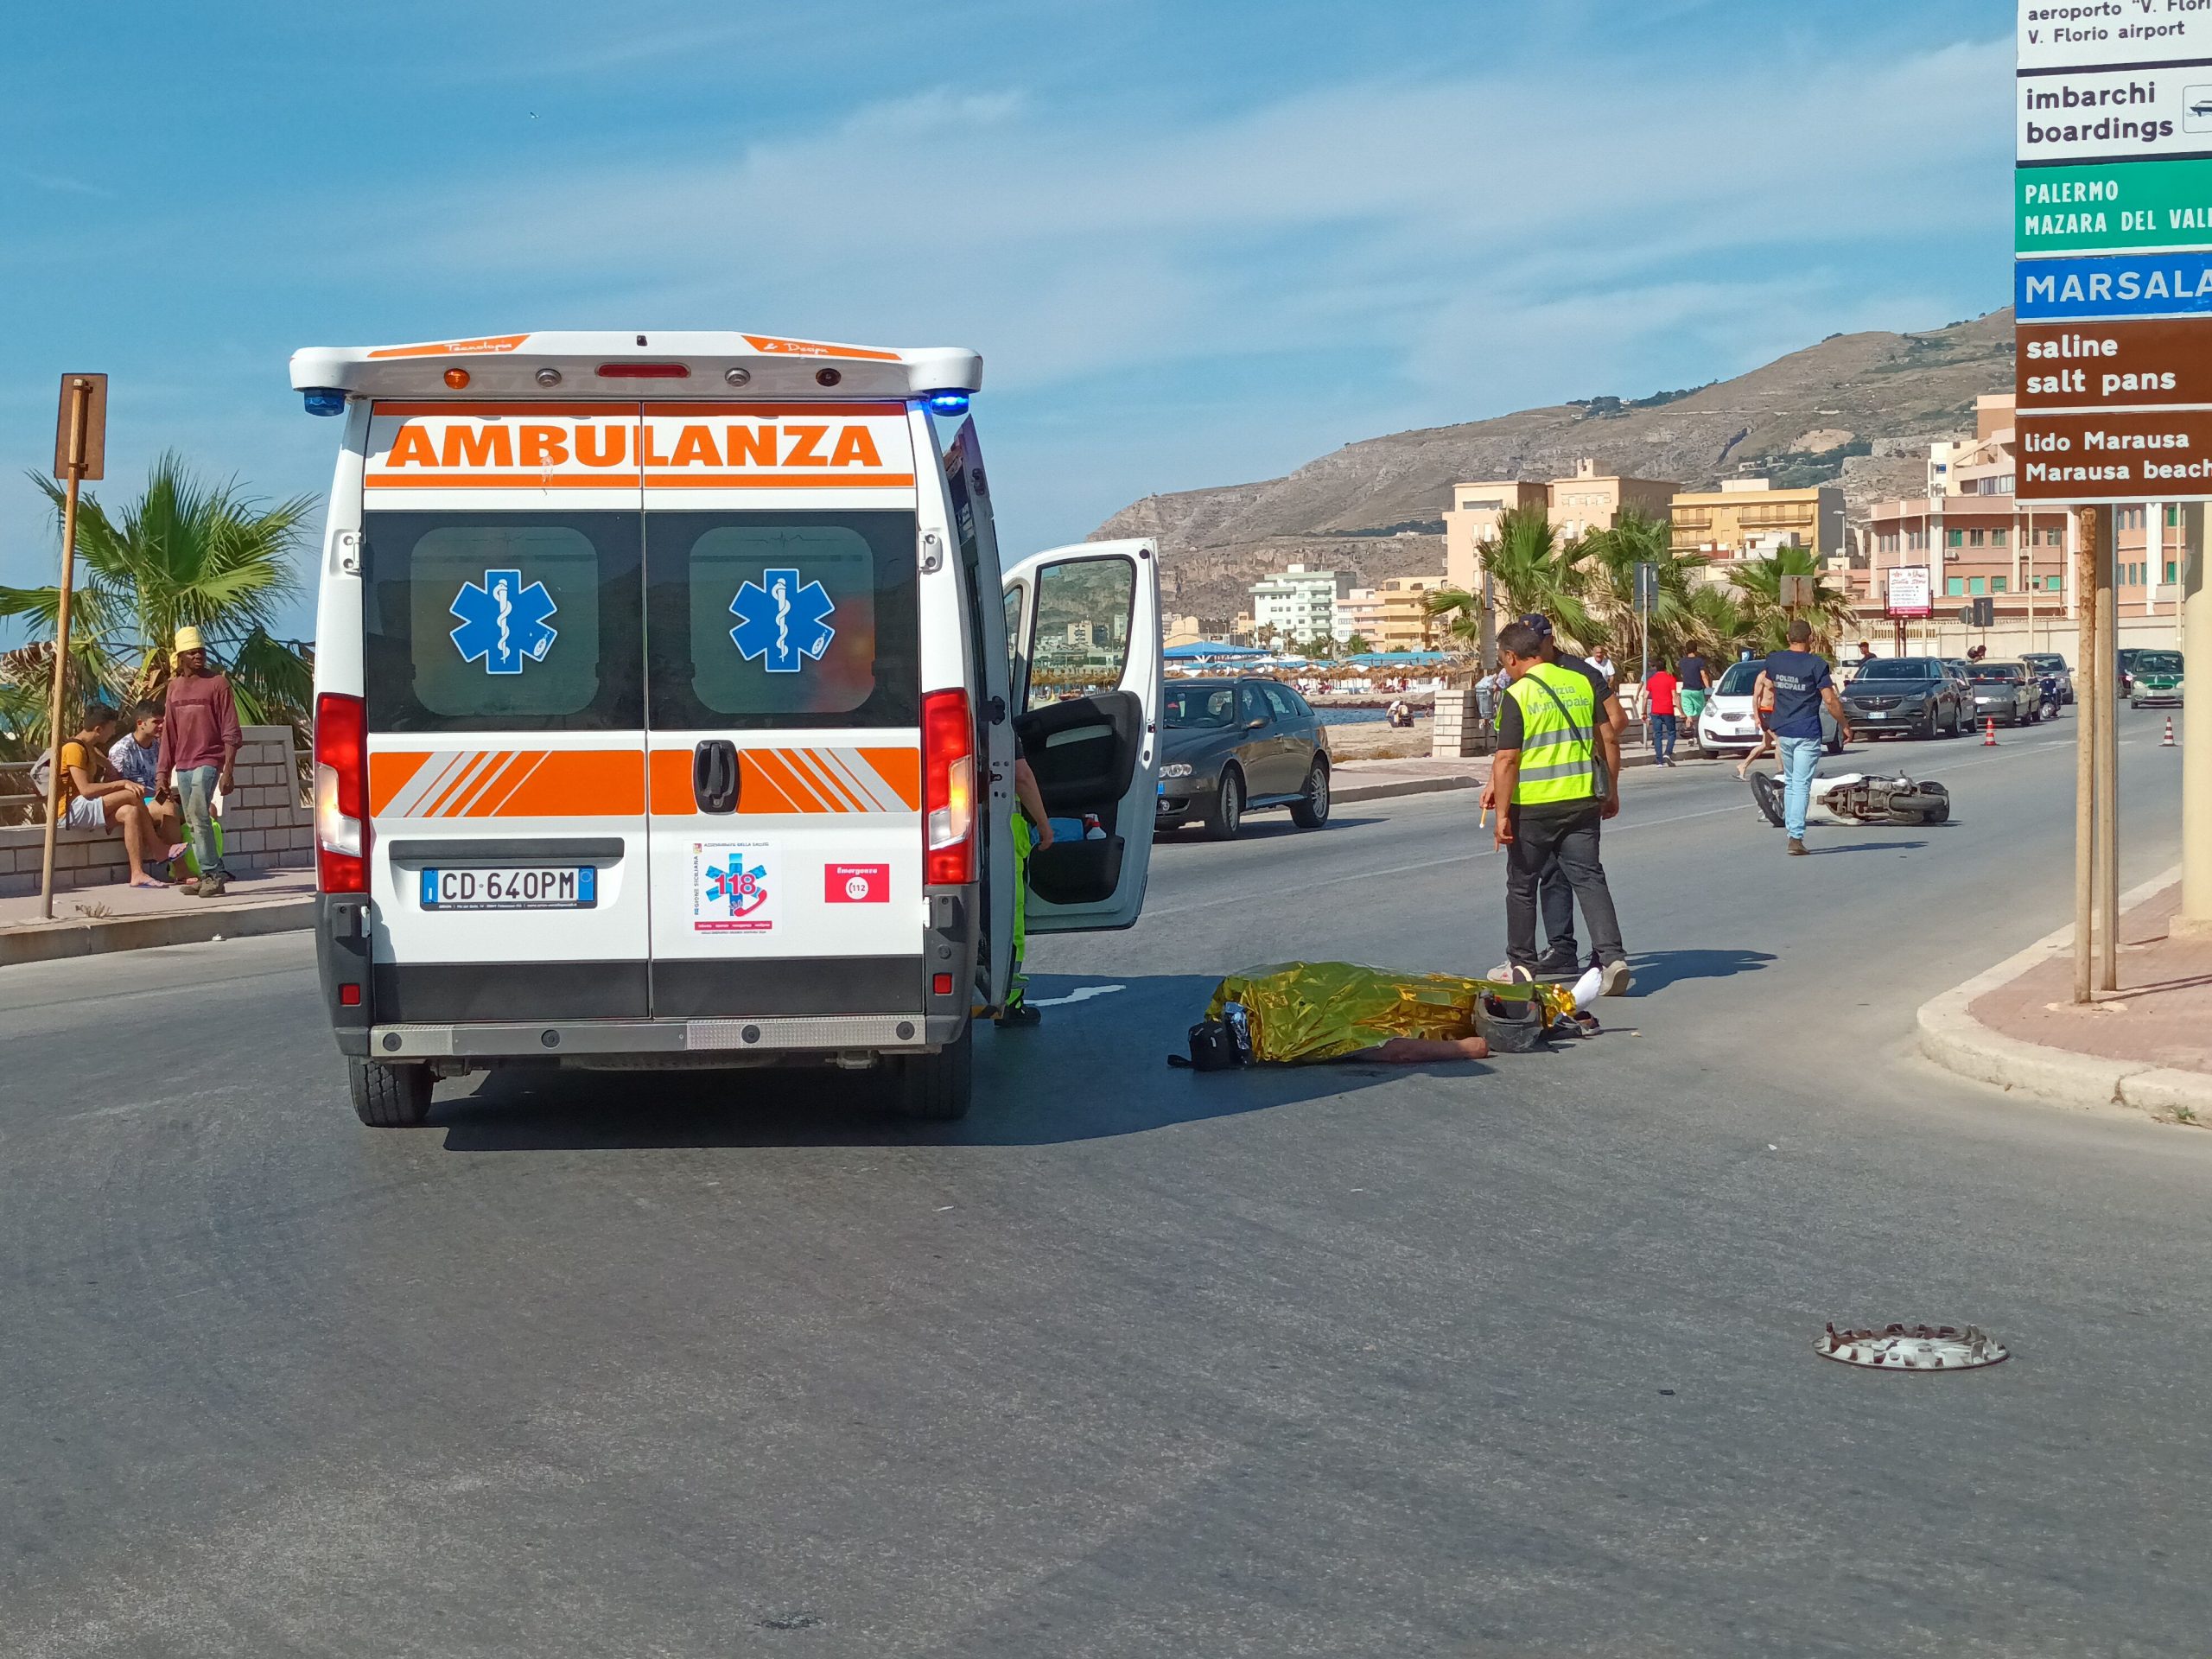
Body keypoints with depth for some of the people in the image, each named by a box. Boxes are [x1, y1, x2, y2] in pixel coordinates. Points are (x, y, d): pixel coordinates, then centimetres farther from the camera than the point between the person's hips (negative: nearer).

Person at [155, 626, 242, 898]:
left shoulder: (217, 684, -4)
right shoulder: (174, 687, 13)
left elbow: (230, 732, -7)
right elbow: (169, 733, 17)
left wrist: (228, 771, -15)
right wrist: (164, 774, 14)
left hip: (209, 760, -6)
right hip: (183, 765, 6)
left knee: (198, 814, -21)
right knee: (192, 824, 7)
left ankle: (212, 874, -16)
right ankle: (213, 875, 14)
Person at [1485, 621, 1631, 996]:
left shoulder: (1517, 695, -11)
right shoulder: (1581, 683, 5)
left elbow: (1507, 760, -14)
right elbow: (1609, 740, 9)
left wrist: (1503, 814, -11)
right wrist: (1612, 792, 18)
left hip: (1533, 806, -4)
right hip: (1582, 800, 4)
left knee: (1521, 885, 12)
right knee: (1589, 877, 5)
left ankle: (1521, 964, 21)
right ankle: (1613, 957, -10)